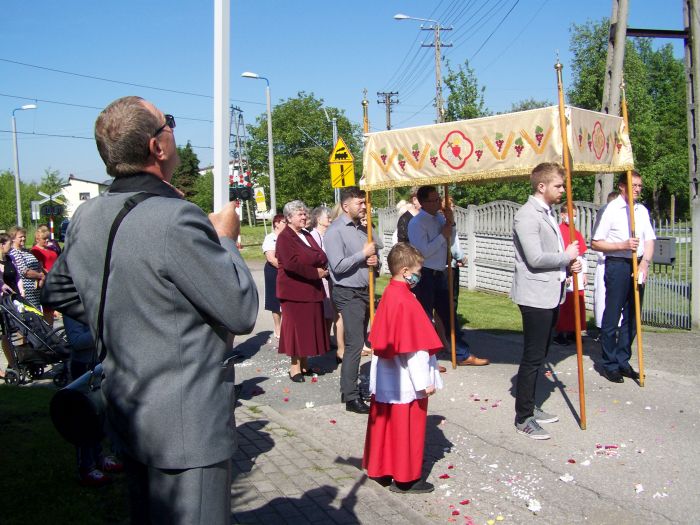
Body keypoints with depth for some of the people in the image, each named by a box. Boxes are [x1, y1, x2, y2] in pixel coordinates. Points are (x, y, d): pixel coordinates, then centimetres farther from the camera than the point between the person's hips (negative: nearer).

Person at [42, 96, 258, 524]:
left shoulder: (86, 217, 2)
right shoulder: (176, 219, -23)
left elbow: (58, 292, 18)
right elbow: (242, 312, -18)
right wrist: (226, 240, -4)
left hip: (127, 415, 8)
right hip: (186, 427, -8)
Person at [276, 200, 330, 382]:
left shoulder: (306, 235, 15)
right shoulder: (284, 237, -11)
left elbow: (321, 256, 16)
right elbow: (291, 263, -23)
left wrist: (323, 267, -7)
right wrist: (315, 272, -20)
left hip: (311, 290, 8)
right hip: (294, 290, -8)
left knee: (309, 327, 11)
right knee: (296, 327, -1)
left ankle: (304, 363, 21)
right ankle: (295, 366, 9)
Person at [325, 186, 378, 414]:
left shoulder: (362, 229, 12)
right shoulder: (335, 231, -12)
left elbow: (371, 256, 23)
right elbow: (338, 266, -21)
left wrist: (375, 260, -1)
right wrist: (363, 254, -16)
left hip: (365, 291, 8)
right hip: (348, 293, -8)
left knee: (358, 342, 13)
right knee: (354, 344, -11)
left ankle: (350, 388, 24)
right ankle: (351, 398, -5)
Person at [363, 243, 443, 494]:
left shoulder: (389, 294, 4)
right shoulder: (406, 302, -23)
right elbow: (413, 348, -23)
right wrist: (424, 381, -17)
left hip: (386, 379, 9)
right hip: (405, 383, -9)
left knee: (387, 423, 19)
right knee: (407, 427, 5)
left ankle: (381, 466, 32)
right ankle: (405, 479, 16)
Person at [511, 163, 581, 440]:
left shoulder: (547, 213, 15)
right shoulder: (527, 215, -16)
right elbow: (535, 258, -24)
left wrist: (570, 264, 5)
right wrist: (567, 257, -10)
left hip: (551, 294, 10)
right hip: (535, 296, -10)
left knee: (539, 355, 17)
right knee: (532, 357, -3)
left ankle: (530, 407, 30)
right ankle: (523, 418, 7)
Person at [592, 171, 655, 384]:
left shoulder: (642, 210, 11)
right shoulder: (611, 210, -5)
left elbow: (649, 240, 9)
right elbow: (596, 243, -6)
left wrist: (645, 262, -8)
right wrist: (622, 245, -17)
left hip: (638, 265, 6)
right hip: (618, 265, -6)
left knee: (632, 317, 11)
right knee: (612, 316, -1)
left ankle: (623, 361, 22)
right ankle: (610, 365, 11)